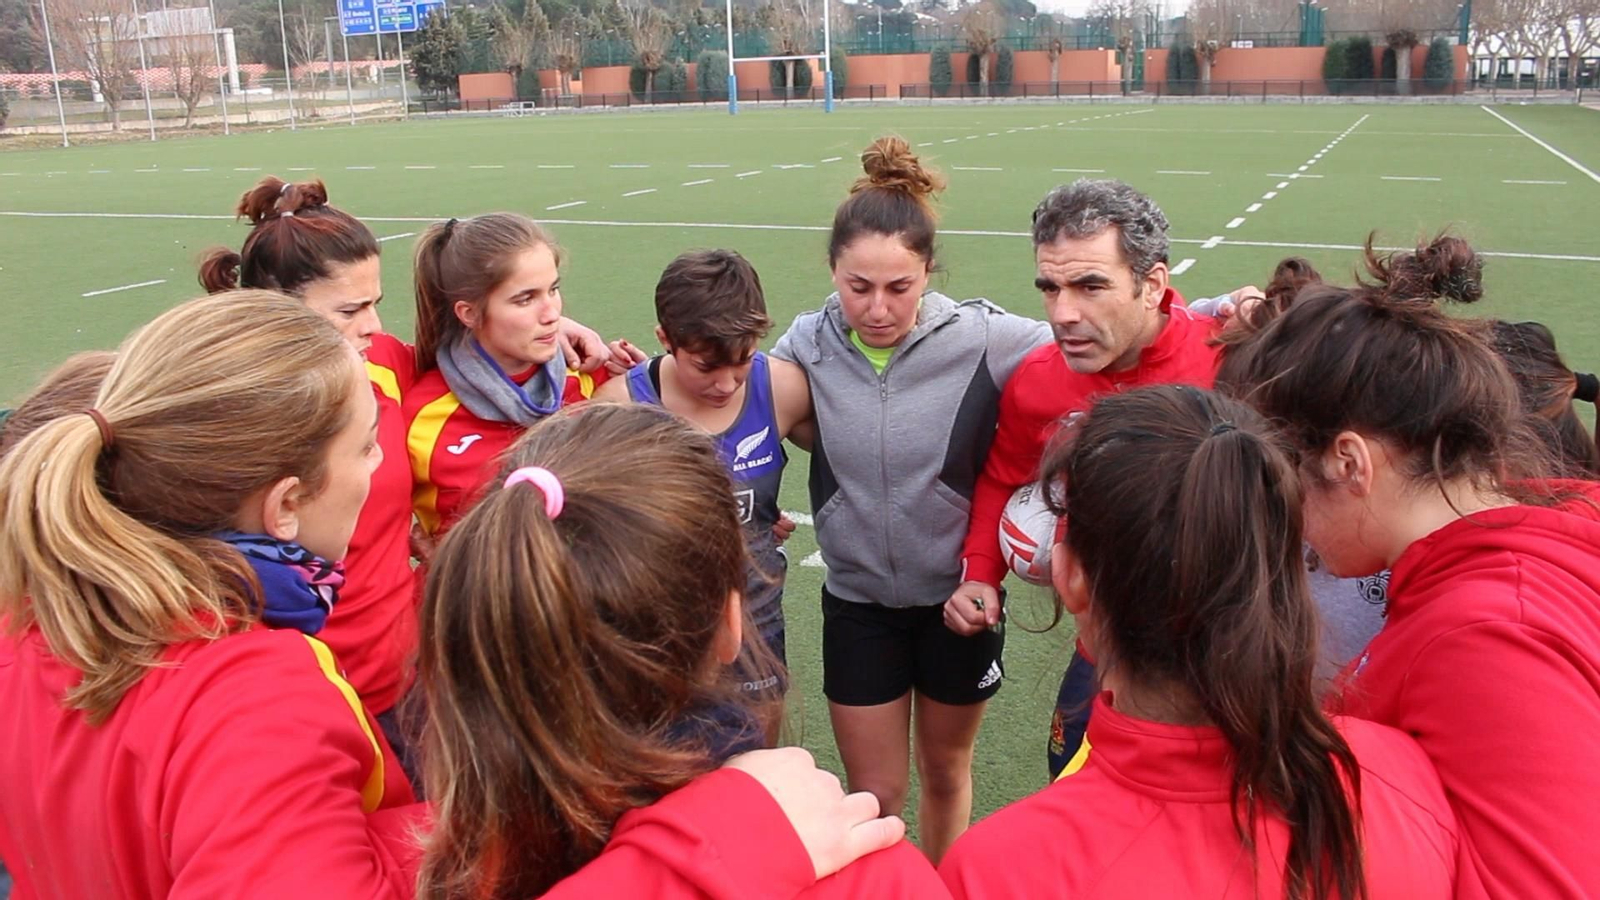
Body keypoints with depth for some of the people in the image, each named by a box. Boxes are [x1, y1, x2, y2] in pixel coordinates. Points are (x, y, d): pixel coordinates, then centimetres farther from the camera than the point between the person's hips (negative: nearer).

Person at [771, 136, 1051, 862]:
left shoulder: (983, 338, -19)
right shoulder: (807, 345, -12)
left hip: (959, 595, 0)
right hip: (858, 600, 1)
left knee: (946, 774, 22)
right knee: (875, 796, 12)